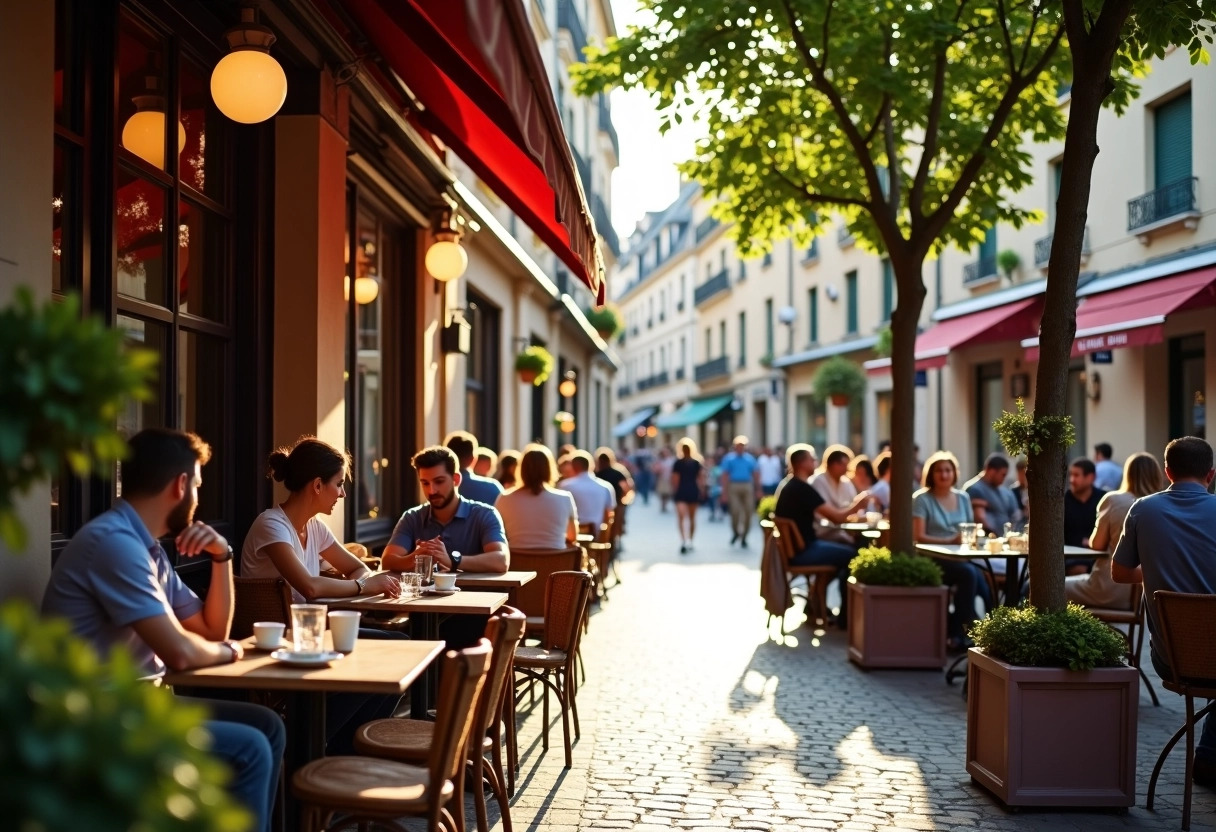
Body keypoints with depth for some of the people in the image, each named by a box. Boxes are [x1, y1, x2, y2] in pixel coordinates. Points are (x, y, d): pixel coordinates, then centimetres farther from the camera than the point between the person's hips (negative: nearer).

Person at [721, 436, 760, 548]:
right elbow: (725, 476, 0)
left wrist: (758, 490, 8)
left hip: (747, 487, 2)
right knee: (735, 511, -11)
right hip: (734, 487, -2)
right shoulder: (728, 458, 4)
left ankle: (744, 537, 13)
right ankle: (735, 532, 15)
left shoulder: (750, 459, 11)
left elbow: (755, 475, 13)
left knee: (748, 512, 0)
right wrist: (725, 491, -7)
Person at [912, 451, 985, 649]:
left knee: (979, 577, -29)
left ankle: (953, 628, -14)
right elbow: (919, 537, -9)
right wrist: (951, 541, -17)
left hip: (961, 557, 5)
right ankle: (960, 631, -19)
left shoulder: (963, 497, 17)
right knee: (969, 573, -32)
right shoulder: (922, 499, -1)